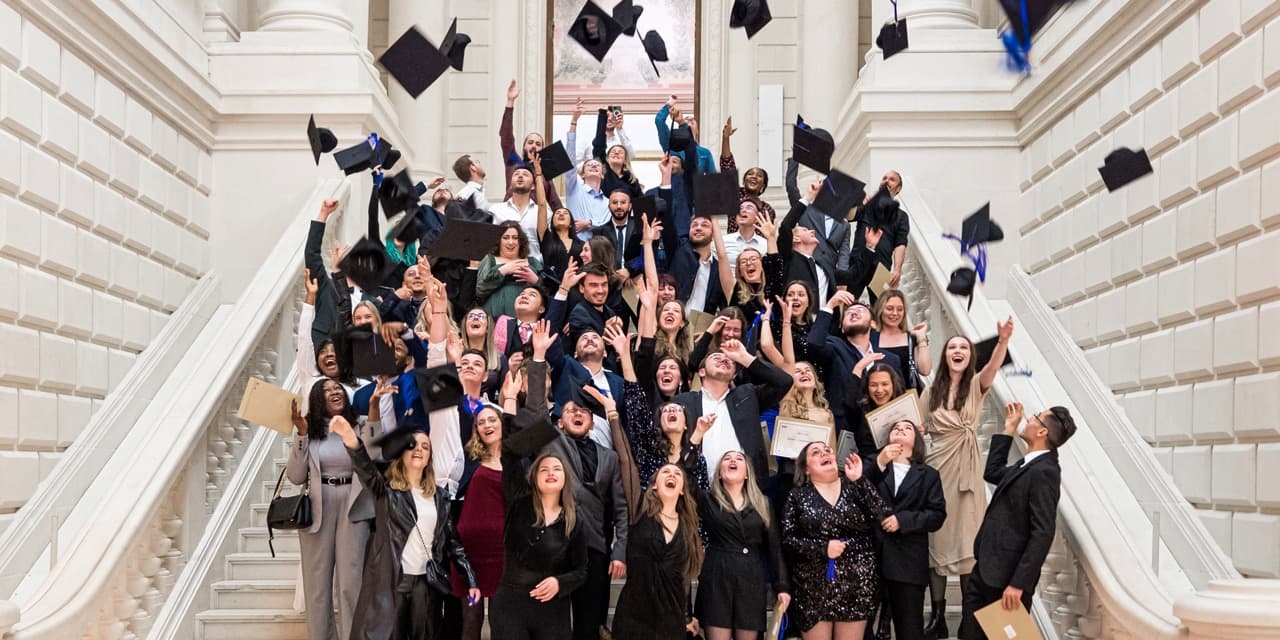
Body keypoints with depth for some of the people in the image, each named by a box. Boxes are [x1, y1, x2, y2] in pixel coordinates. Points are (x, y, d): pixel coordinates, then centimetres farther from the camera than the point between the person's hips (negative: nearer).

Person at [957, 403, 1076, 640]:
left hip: (1007, 576, -9)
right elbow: (992, 473, 29)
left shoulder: (1044, 472, -18)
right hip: (986, 570, 9)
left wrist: (1019, 584, -23)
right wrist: (1008, 430, 22)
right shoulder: (1027, 465, 10)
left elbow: (1042, 534, -22)